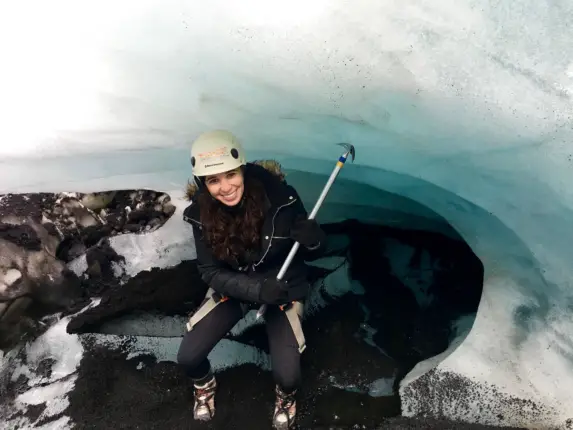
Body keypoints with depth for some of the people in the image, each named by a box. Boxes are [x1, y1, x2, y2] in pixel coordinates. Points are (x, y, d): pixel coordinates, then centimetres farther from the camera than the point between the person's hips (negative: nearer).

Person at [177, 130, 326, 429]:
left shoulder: (280, 197, -28)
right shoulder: (201, 212, -20)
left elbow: (312, 253, -15)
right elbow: (210, 271, -14)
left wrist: (313, 240, -40)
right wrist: (256, 289, -30)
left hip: (284, 286, -2)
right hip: (233, 287, 2)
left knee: (287, 375, -12)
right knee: (188, 356, -5)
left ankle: (286, 395, 29)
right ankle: (205, 387, 34)